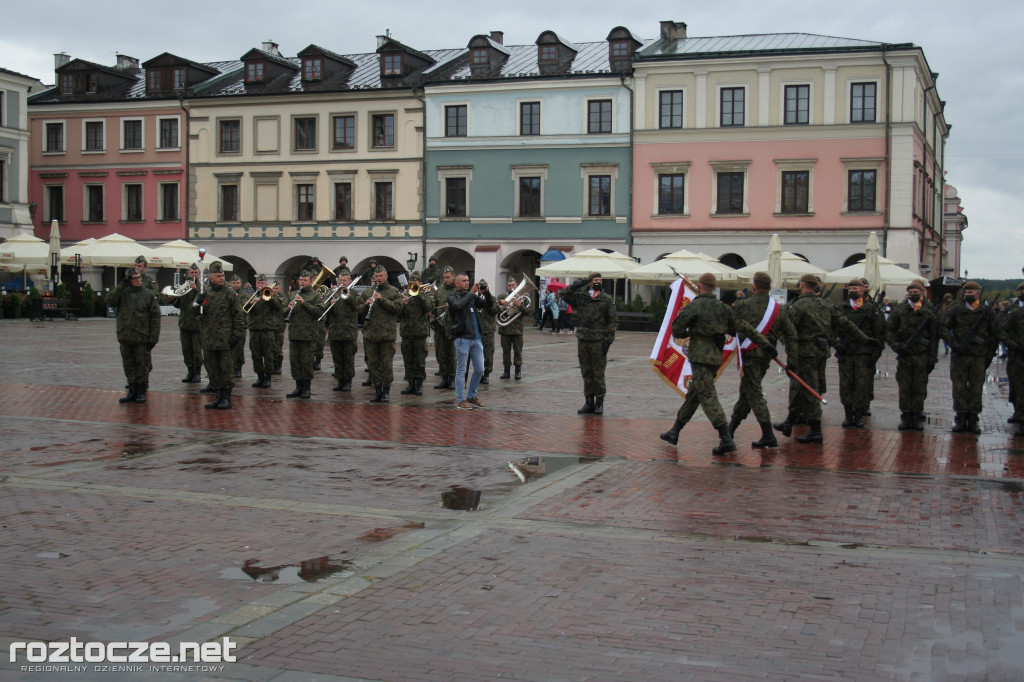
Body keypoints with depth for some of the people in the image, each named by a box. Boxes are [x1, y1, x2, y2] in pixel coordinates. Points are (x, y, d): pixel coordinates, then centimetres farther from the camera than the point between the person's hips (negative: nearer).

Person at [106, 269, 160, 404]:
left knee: (142, 365, 3)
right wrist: (121, 286, -12)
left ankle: (141, 392, 13)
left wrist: (153, 337, -8)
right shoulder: (122, 292, 8)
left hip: (141, 338, -3)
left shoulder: (149, 294, -1)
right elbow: (110, 301, -8)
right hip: (125, 337, 3)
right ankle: (132, 391, 20)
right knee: (128, 365, 10)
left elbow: (155, 316, -2)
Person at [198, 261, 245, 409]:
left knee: (227, 369, -1)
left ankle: (226, 398, 6)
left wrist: (237, 334, -10)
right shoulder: (205, 293, 11)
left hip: (226, 340, -5)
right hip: (209, 339, 5)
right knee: (213, 369, 9)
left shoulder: (230, 293, -2)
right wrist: (198, 304, -6)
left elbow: (239, 315, -4)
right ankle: (218, 397, 19)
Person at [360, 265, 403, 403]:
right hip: (370, 333, 3)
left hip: (387, 334, -3)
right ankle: (377, 390, 15)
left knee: (386, 364, -1)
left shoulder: (394, 292, 4)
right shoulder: (367, 292, 14)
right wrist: (365, 305, -9)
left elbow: (398, 308, -9)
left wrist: (382, 300, -16)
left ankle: (386, 391, 7)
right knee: (373, 363, 6)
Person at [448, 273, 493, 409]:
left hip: (476, 338, 6)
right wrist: (471, 293, -22)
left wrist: (486, 292, -7)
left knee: (479, 370, 8)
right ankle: (461, 400, 4)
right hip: (462, 338, -6)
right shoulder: (453, 298, 0)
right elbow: (459, 306, -22)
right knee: (461, 370, -1)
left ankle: (471, 396, 22)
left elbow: (489, 304, 9)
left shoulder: (473, 296, 15)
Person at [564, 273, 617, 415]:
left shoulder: (607, 299, 3)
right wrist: (580, 283, -8)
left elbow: (613, 320, 2)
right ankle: (589, 402, 14)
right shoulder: (580, 296, 8)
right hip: (582, 340, 2)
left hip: (598, 342, -2)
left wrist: (608, 340, -7)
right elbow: (566, 293, -1)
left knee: (598, 373, 0)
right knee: (586, 373, 8)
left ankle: (599, 403, 8)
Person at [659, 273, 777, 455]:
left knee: (708, 397, -10)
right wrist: (765, 344, 10)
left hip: (700, 357, -8)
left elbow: (676, 330, -8)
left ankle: (726, 439, -19)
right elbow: (745, 327, 8)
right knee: (693, 394, 17)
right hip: (716, 356, 8)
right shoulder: (723, 307, 9)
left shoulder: (693, 306, -9)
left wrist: (688, 333, 15)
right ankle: (674, 432, 27)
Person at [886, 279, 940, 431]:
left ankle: (917, 416, 11)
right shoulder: (899, 310, 3)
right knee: (904, 387, 4)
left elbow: (934, 337, 5)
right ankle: (905, 416, 11)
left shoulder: (929, 312, 3)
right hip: (904, 355, 0)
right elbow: (889, 331, 5)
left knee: (919, 388, 4)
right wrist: (897, 347, -9)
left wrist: (932, 358, 1)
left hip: (922, 356, 0)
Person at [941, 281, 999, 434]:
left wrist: (989, 355, 8)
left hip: (979, 357, 1)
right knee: (959, 388, 1)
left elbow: (994, 335, 12)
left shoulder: (987, 311, 5)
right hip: (959, 356, 0)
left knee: (976, 388, 3)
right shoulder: (955, 309, 2)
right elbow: (943, 328, 2)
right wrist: (953, 344, -11)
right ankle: (960, 419, 9)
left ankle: (973, 420, 11)